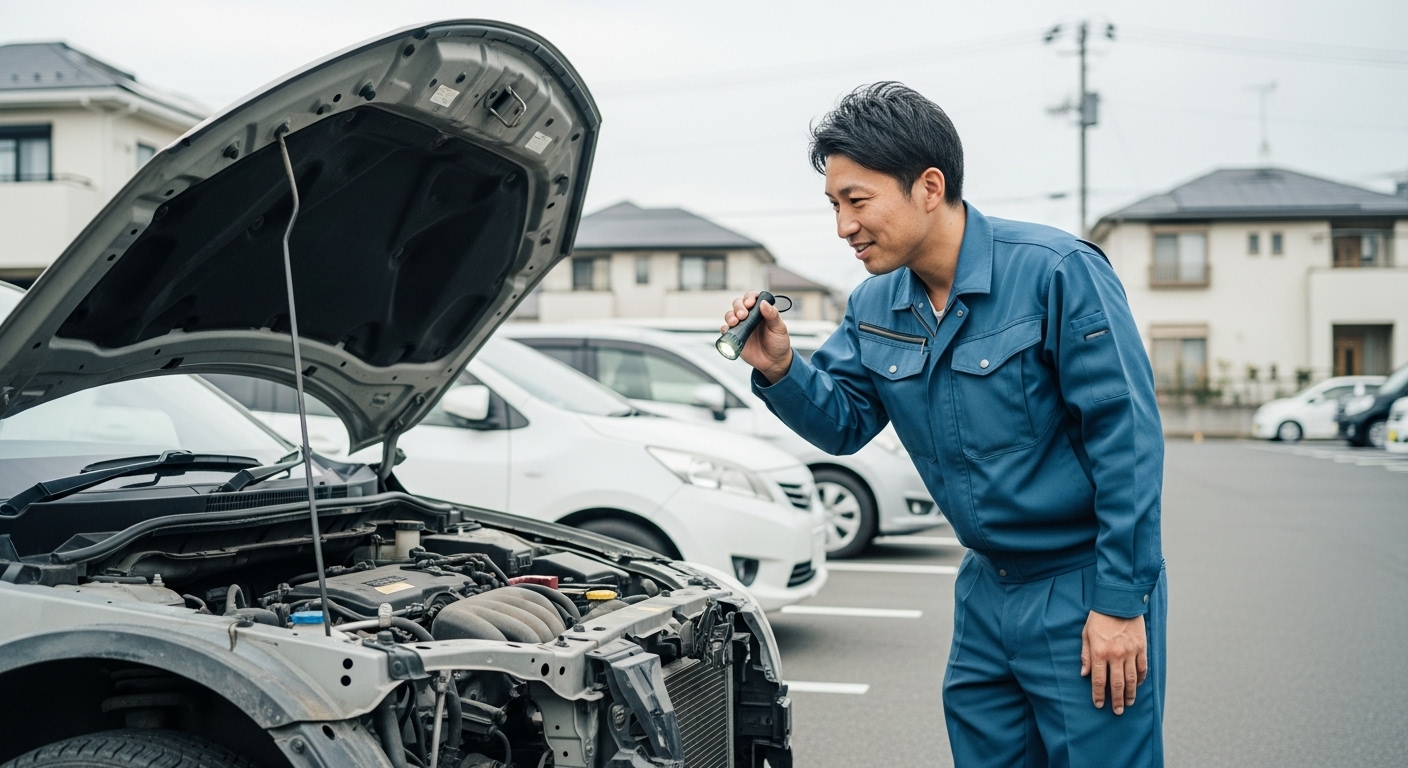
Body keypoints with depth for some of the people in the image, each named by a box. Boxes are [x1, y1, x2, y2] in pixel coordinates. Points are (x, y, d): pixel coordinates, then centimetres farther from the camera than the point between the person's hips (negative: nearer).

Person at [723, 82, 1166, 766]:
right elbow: (845, 424, 9)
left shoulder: (1058, 272, -17)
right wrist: (779, 370, -11)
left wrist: (1120, 602, -18)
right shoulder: (875, 307, 3)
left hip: (1083, 590, -6)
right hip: (986, 589, 6)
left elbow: (1127, 440, -17)